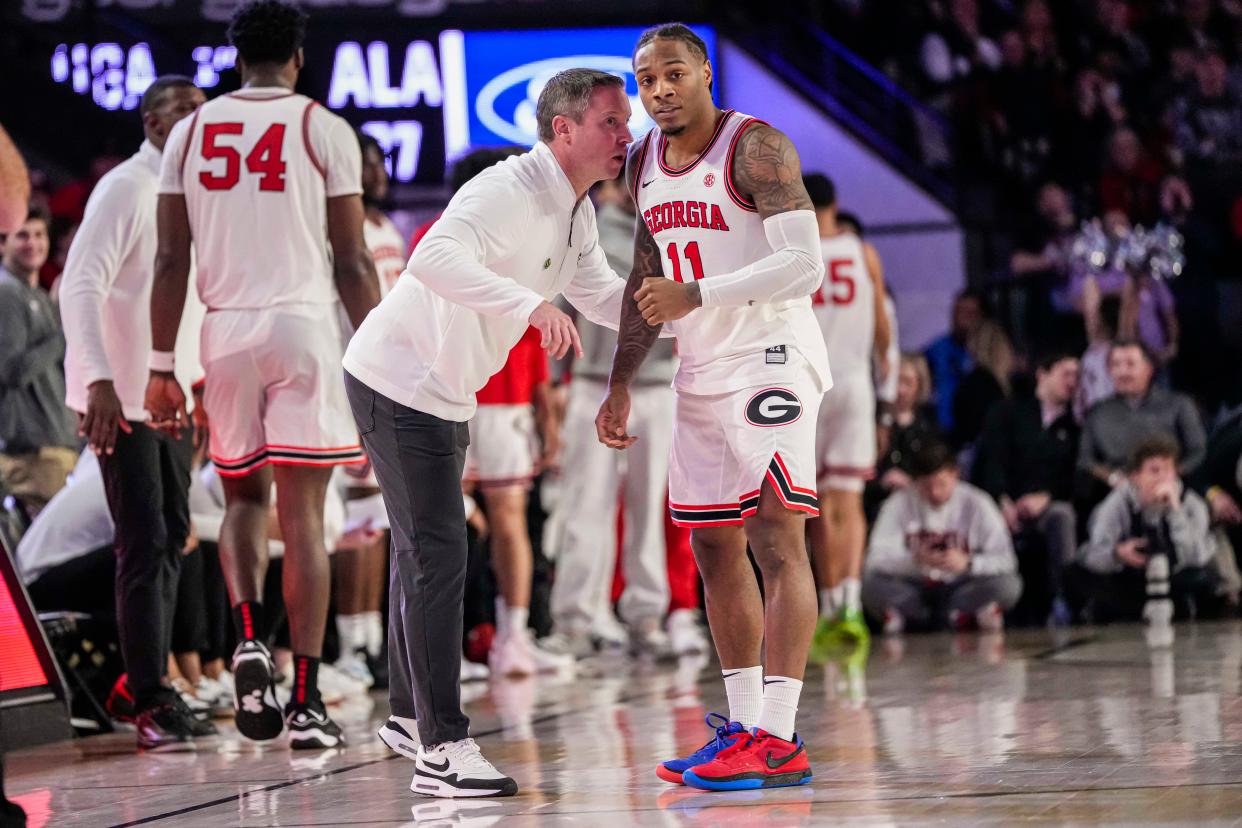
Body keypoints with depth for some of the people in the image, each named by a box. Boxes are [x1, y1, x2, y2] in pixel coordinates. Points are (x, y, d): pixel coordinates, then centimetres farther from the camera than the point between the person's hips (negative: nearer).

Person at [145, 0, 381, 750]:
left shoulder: (191, 131, 9)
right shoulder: (323, 129, 1)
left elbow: (171, 262, 6)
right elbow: (353, 263, -1)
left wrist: (162, 367, 10)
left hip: (224, 330, 3)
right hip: (303, 324, -3)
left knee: (244, 497, 20)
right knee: (302, 514, -1)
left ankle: (249, 640, -4)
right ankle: (307, 702, -2)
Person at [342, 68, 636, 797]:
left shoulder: (576, 212, 5)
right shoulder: (509, 191, -25)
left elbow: (604, 298, 15)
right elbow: (435, 258, -42)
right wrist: (532, 304, -53)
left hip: (444, 395, 11)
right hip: (399, 382, -10)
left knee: (423, 552, 21)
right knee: (439, 557, -14)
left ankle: (410, 718, 35)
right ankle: (443, 749, -16)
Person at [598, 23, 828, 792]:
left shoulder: (757, 148, -14)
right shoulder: (645, 164, 10)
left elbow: (805, 265, -22)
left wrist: (697, 295, -28)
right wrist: (621, 383, 18)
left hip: (772, 359, -8)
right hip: (702, 374, 8)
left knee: (776, 537, -13)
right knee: (715, 548, 9)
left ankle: (779, 742, -17)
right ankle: (742, 728, 15)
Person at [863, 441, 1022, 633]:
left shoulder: (977, 504, -4)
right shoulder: (899, 504, -3)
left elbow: (1006, 561, -9)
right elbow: (876, 559, -11)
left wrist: (968, 563, -28)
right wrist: (913, 561, -29)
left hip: (959, 590, 0)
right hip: (914, 591, 0)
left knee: (1009, 585, -28)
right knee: (871, 583, -29)